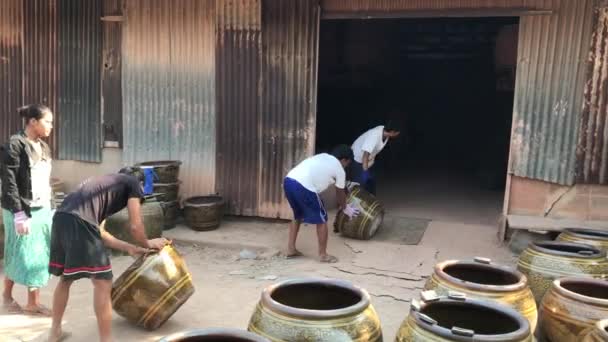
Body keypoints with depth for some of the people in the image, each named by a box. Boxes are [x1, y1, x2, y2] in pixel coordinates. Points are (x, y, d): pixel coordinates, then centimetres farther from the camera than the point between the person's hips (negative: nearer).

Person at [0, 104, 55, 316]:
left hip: (42, 210, 7)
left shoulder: (44, 147, 11)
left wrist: (49, 209, 14)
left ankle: (33, 303, 19)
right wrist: (19, 213, -20)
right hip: (22, 211, -7)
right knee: (20, 256, 4)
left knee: (40, 257, 9)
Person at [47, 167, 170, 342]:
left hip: (61, 217, 9)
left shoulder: (107, 184, 36)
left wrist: (130, 248, 39)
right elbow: (135, 226, 9)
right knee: (102, 283, 0)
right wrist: (147, 244, 29)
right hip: (80, 222, -9)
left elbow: (99, 232, 34)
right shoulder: (134, 183, 16)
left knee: (65, 279, 26)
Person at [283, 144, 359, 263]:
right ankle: (323, 255, 17)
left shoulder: (323, 156, 30)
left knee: (298, 216, 29)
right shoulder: (339, 170, 11)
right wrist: (345, 208, 42)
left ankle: (291, 249, 30)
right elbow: (340, 193, 23)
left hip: (288, 180, 8)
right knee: (321, 220, 10)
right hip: (303, 187, -8)